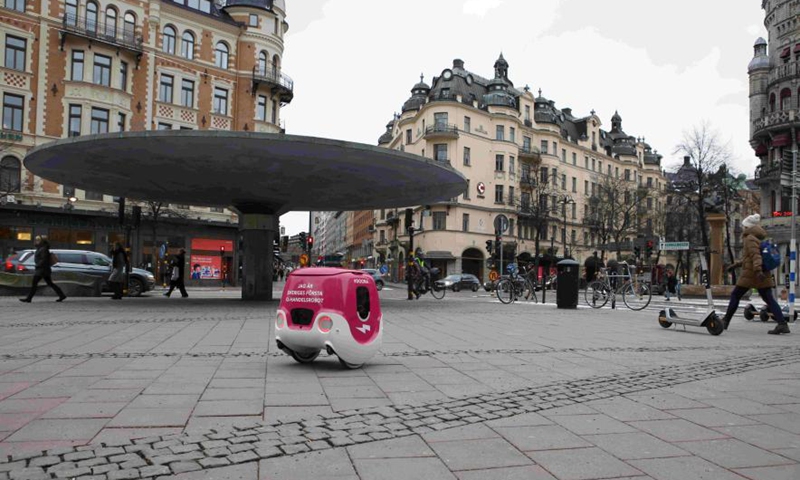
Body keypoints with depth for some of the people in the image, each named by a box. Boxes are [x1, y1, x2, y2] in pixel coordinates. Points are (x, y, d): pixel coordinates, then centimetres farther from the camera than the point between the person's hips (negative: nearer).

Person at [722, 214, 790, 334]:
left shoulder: (750, 238, -9)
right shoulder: (761, 238, 18)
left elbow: (755, 254, -23)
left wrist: (758, 270, -34)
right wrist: (739, 263, 33)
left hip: (750, 274, -8)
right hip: (763, 275, 8)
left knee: (735, 296, 5)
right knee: (769, 299, 1)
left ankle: (725, 321, 11)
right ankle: (782, 324, -12)